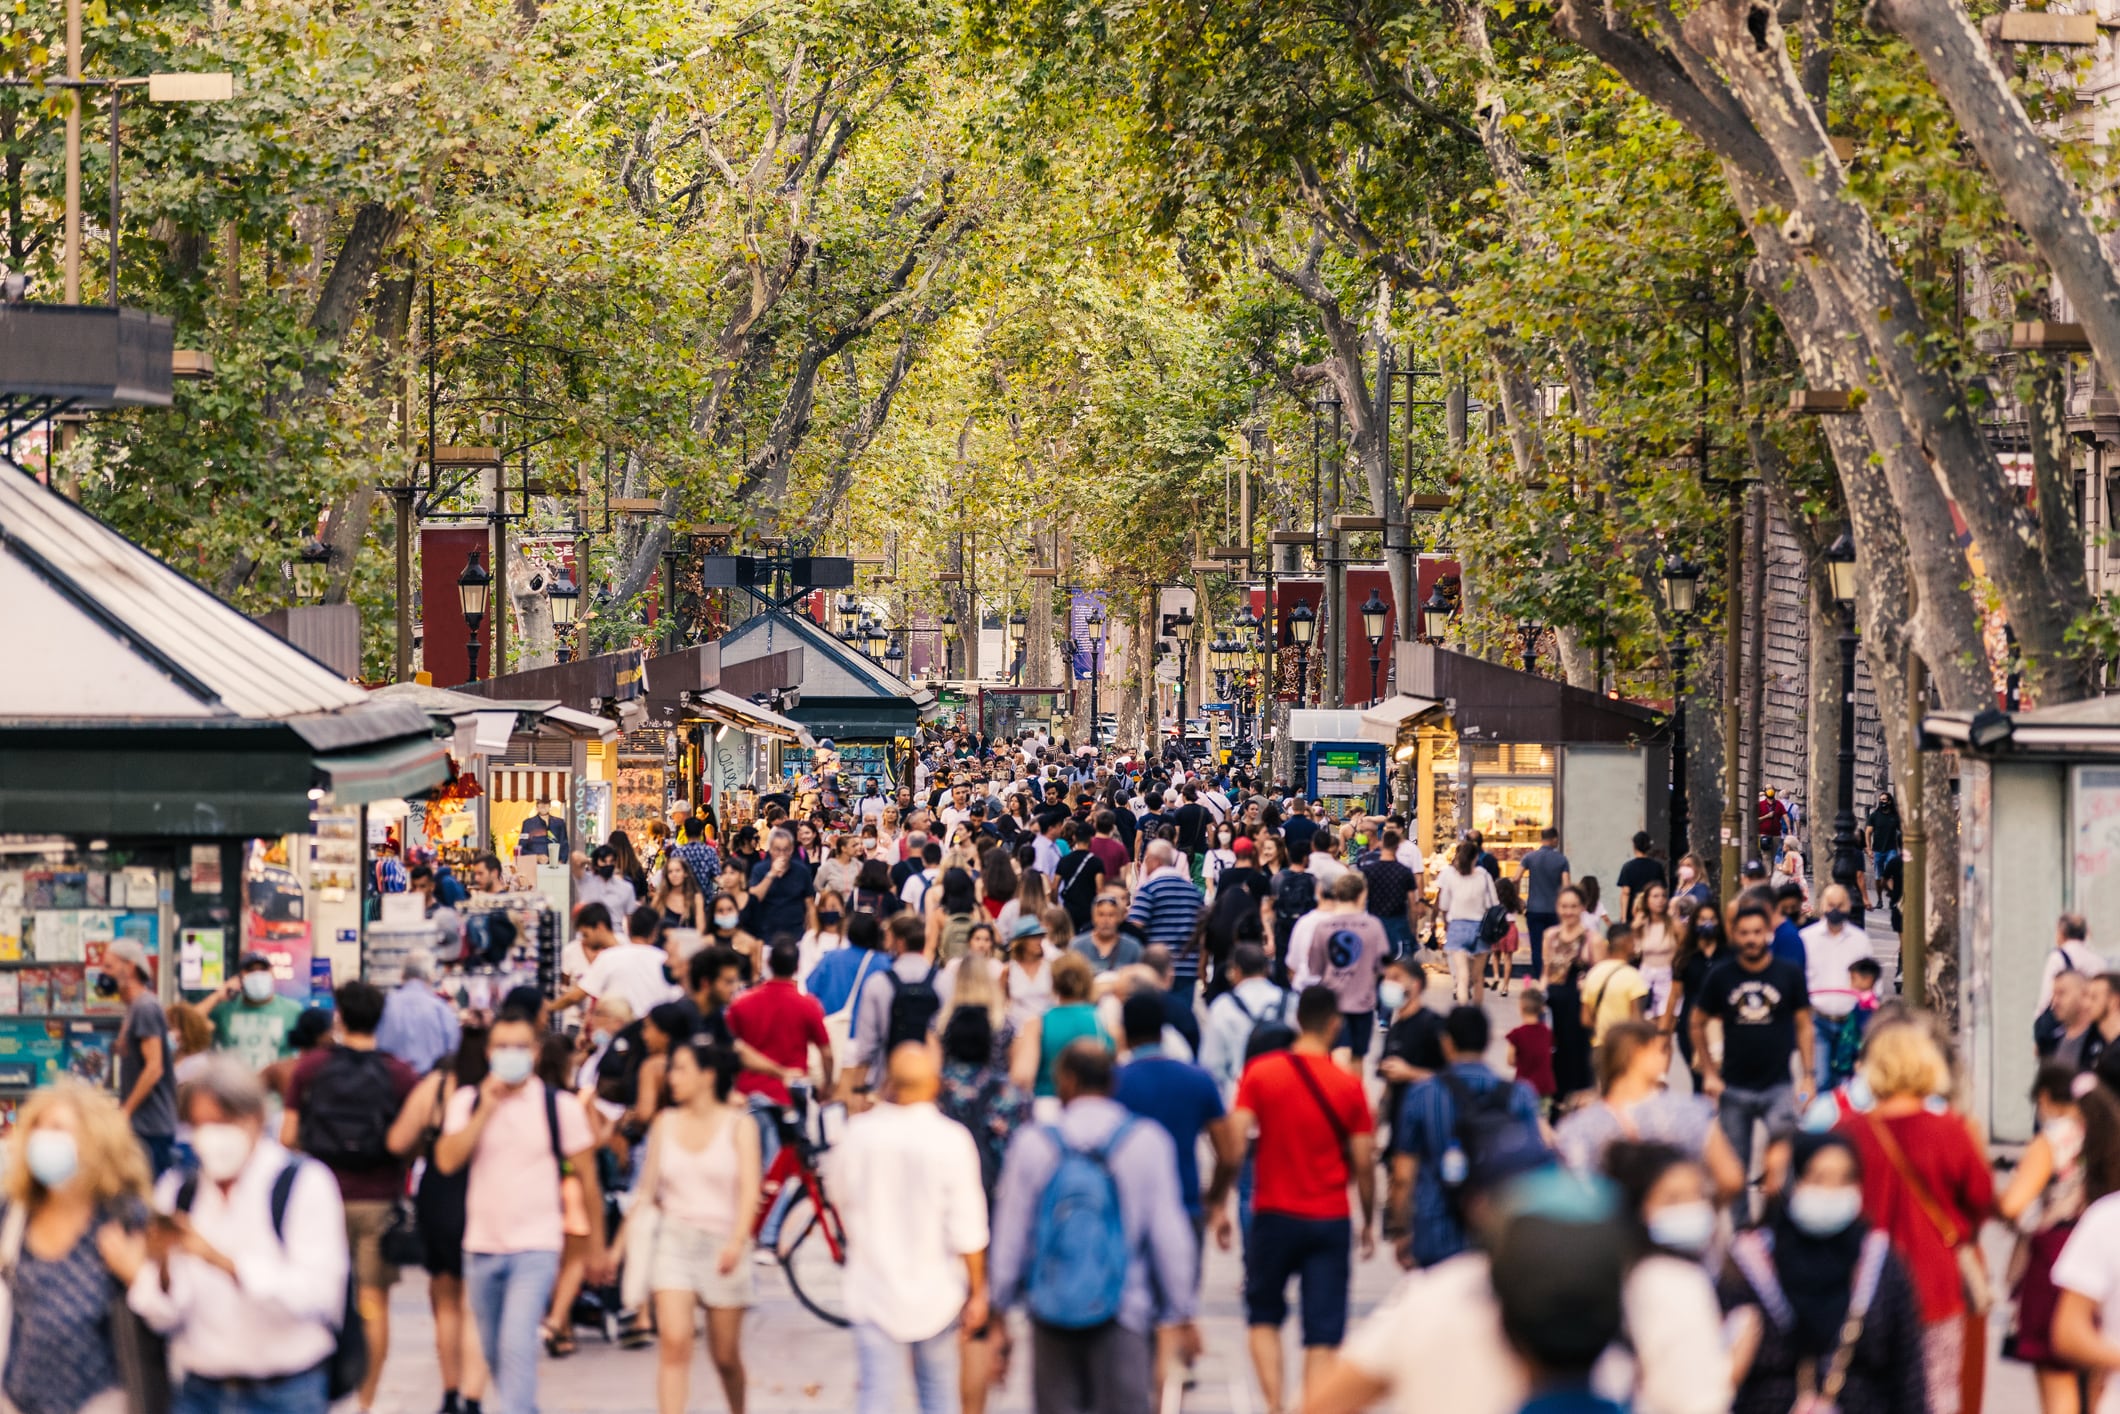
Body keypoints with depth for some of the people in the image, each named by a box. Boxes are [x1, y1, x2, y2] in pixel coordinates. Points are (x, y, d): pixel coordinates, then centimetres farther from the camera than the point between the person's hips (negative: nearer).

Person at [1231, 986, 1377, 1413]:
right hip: (1331, 1219, 0)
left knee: (1264, 1316, 16)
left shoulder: (1260, 1073, -5)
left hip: (1274, 1215, 0)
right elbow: (1363, 1164, -2)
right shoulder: (1350, 1086, -4)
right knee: (1322, 1331, 3)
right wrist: (1369, 1221, 11)